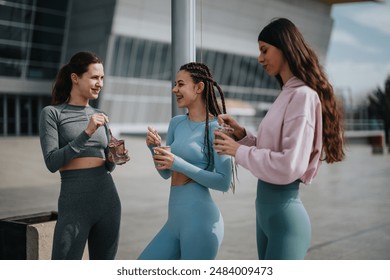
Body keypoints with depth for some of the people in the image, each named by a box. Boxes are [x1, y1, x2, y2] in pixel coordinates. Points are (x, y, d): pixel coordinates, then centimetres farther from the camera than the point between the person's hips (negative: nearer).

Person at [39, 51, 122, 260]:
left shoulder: (99, 115, 14)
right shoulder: (52, 113, -1)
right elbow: (52, 162, -12)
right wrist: (87, 132, -17)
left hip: (108, 199, 5)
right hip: (75, 202, -5)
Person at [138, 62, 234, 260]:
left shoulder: (215, 128, -10)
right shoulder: (176, 123, 10)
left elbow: (224, 182, -15)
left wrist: (179, 164, -20)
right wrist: (155, 148, -1)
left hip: (200, 220, -7)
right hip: (175, 220, 8)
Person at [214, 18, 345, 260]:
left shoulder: (303, 96, -15)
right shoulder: (287, 95, 11)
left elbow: (289, 166, -24)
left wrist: (240, 151, -14)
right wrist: (242, 134, 3)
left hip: (285, 213, -9)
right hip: (266, 209, 9)